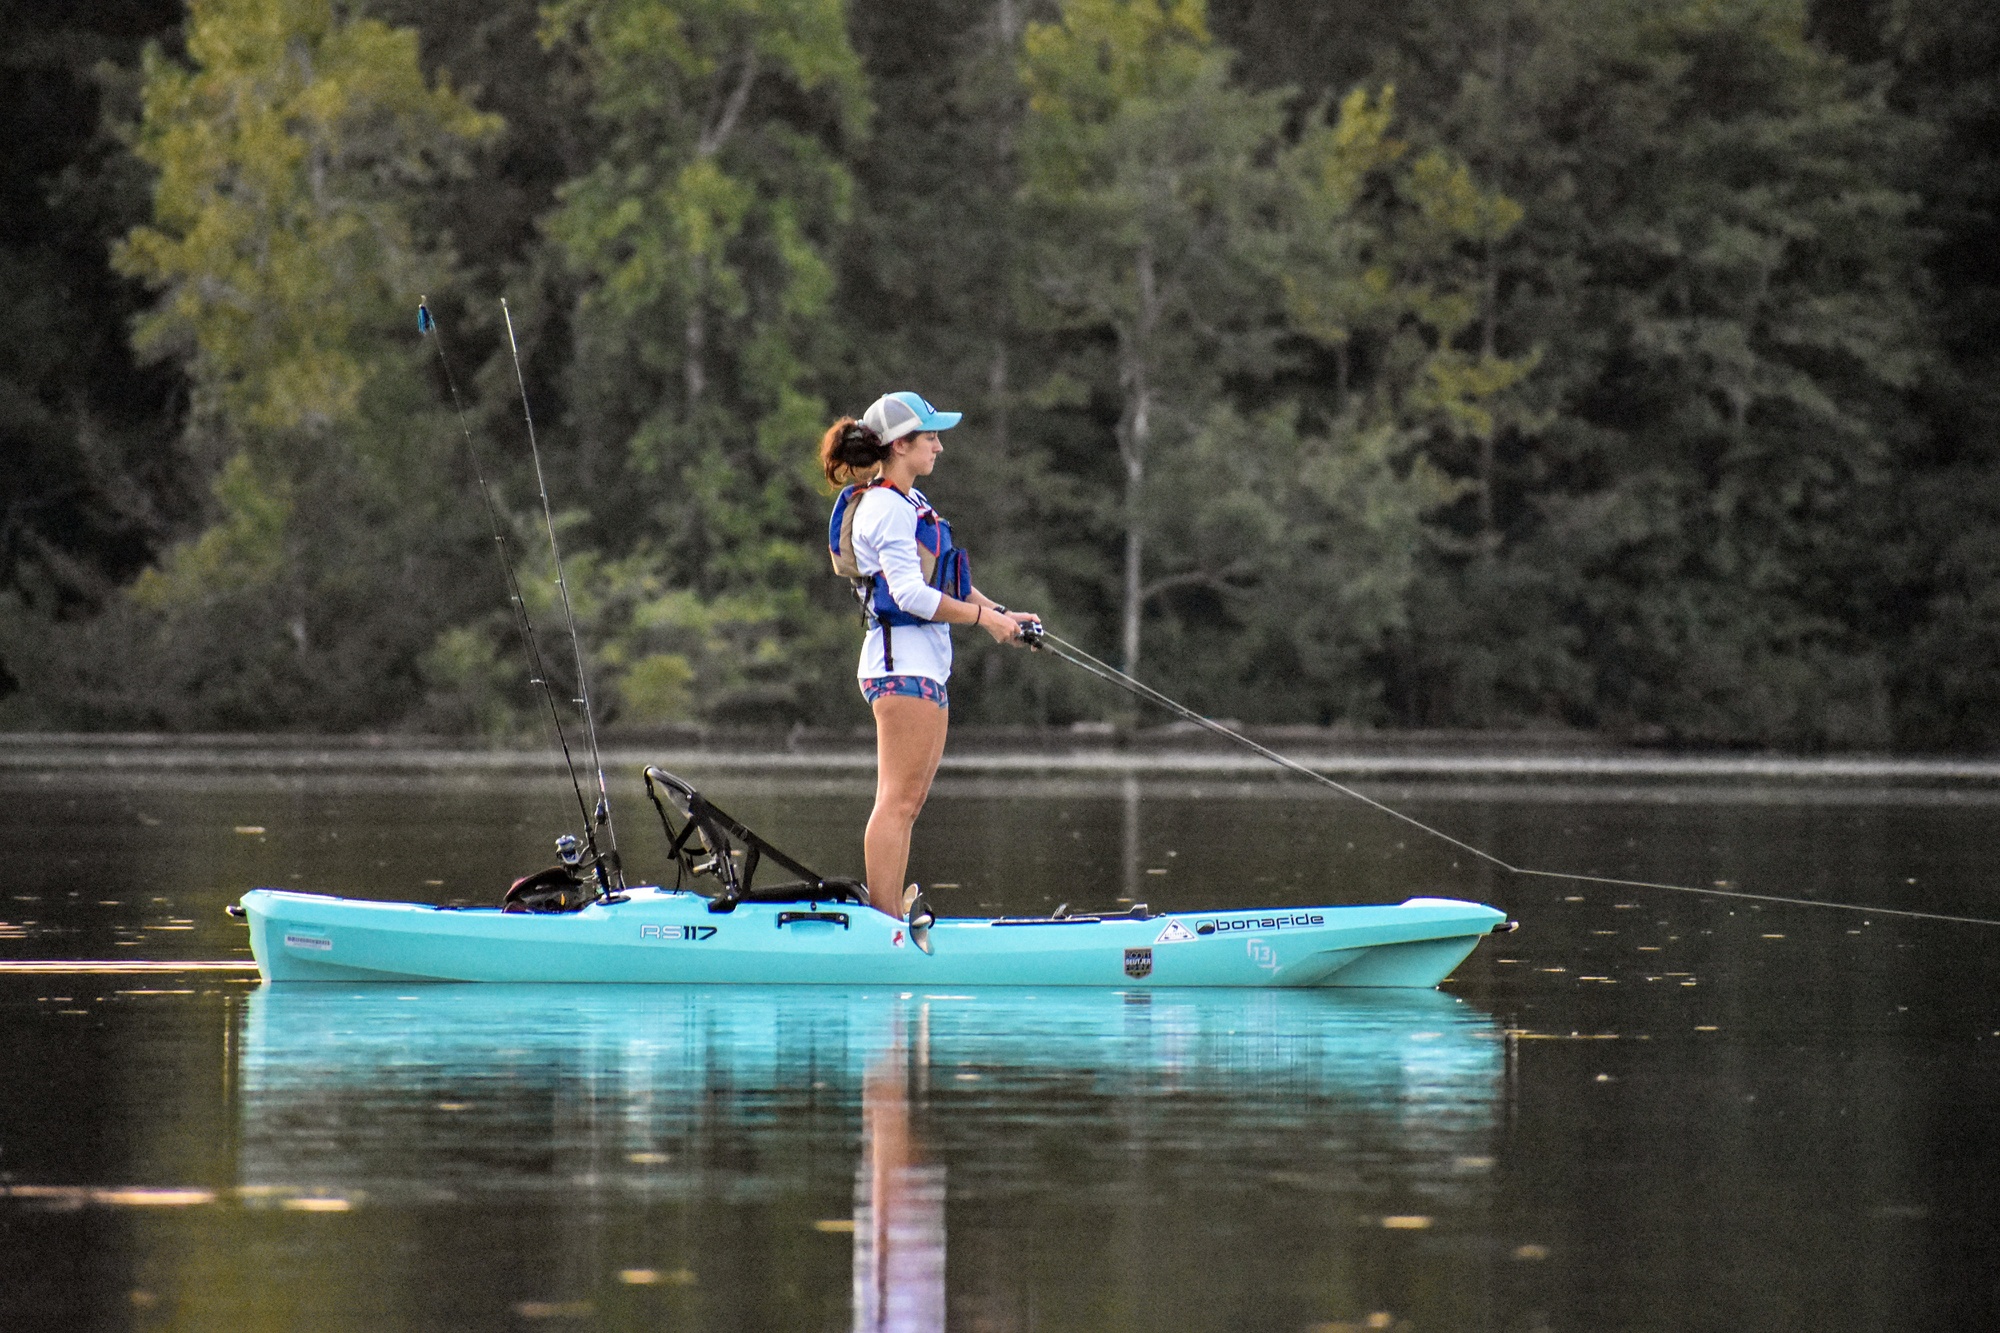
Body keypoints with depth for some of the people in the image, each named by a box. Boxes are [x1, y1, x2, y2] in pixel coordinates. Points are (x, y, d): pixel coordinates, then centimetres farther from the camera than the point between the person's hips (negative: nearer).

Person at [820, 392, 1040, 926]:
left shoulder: (911, 503, 18)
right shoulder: (885, 509, -13)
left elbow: (948, 580, 23)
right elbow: (910, 593, -20)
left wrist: (1003, 613, 11)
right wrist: (984, 618, -14)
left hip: (925, 665, 10)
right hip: (903, 663, -10)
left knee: (909, 801, 10)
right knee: (898, 800, -10)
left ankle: (894, 918, 13)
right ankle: (885, 923, -11)